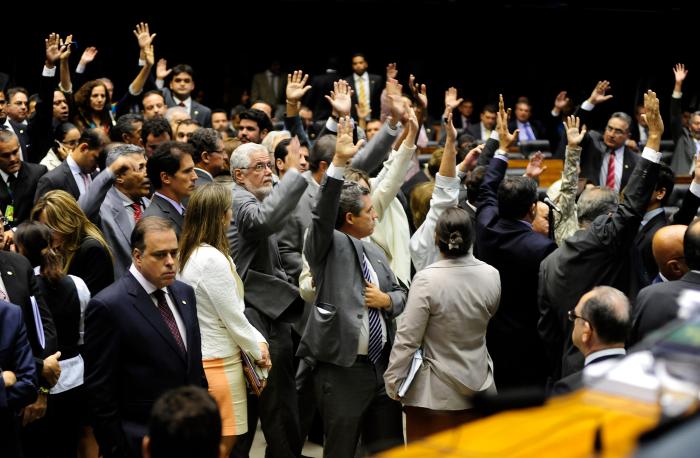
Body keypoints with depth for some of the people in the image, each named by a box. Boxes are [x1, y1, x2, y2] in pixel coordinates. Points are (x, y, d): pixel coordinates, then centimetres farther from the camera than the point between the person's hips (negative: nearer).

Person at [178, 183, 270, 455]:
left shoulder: (191, 254, 7)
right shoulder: (213, 259, -21)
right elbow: (233, 318, -15)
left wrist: (258, 341, 5)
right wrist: (257, 350, 1)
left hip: (202, 358, 9)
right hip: (219, 363, -9)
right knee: (223, 444, 0)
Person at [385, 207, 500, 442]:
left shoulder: (426, 280, -21)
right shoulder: (491, 275, -7)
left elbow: (408, 337, -17)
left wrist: (393, 380, -6)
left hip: (435, 391, -4)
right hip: (477, 386, 5)